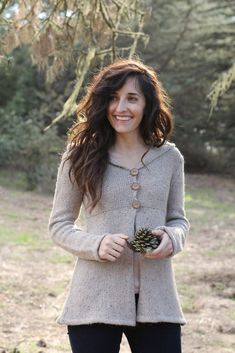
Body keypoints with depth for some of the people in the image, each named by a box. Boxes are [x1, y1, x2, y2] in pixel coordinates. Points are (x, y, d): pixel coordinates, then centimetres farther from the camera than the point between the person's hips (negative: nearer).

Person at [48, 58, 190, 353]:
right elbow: (59, 224, 3)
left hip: (157, 302, 2)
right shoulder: (82, 156, -1)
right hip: (96, 302, -2)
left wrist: (172, 239, -9)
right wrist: (96, 245, -16)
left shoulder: (169, 158, 6)